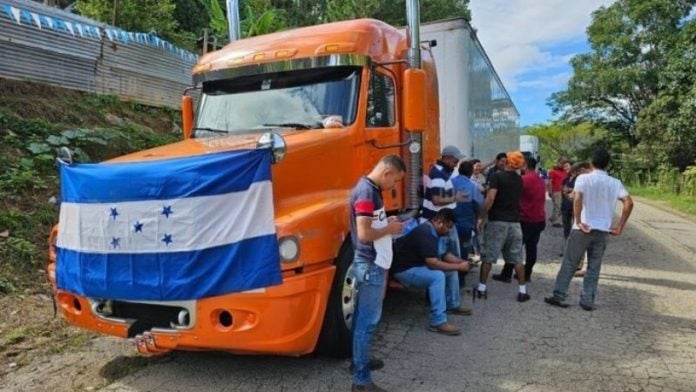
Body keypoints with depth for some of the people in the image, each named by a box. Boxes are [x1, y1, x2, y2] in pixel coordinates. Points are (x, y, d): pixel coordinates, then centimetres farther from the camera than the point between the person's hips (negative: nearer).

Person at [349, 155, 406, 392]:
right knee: (367, 321, -3)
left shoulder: (371, 189, 10)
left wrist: (387, 223, 7)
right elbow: (364, 234, -26)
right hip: (370, 265, -10)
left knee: (362, 317, 20)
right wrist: (390, 229, -13)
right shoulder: (366, 192, -21)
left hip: (372, 263, 10)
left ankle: (359, 360, 36)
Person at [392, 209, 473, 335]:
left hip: (419, 265, 10)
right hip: (405, 270, -10)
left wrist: (462, 262, -3)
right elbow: (433, 263, -33)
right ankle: (438, 322, -26)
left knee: (451, 269, 11)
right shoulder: (424, 234, -27)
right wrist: (458, 267, -25)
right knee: (438, 276, -31)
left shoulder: (433, 232, 5)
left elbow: (445, 254, 13)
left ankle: (452, 305, 28)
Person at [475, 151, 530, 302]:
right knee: (517, 258, 9)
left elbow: (490, 199, -18)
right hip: (514, 221, 5)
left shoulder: (497, 176, -9)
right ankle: (522, 291, 12)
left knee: (488, 256, 3)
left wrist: (481, 217, -13)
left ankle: (481, 288, 6)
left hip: (497, 221, -5)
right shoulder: (519, 179, 10)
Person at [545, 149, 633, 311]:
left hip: (583, 229, -3)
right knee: (594, 267, 11)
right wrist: (620, 227, 0)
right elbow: (629, 203, -5)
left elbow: (577, 198, -22)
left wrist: (578, 222, -15)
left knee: (569, 263, 6)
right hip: (603, 231, 3)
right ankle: (587, 300, 13)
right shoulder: (615, 183, 5)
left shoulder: (583, 178, -5)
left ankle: (559, 296, 7)